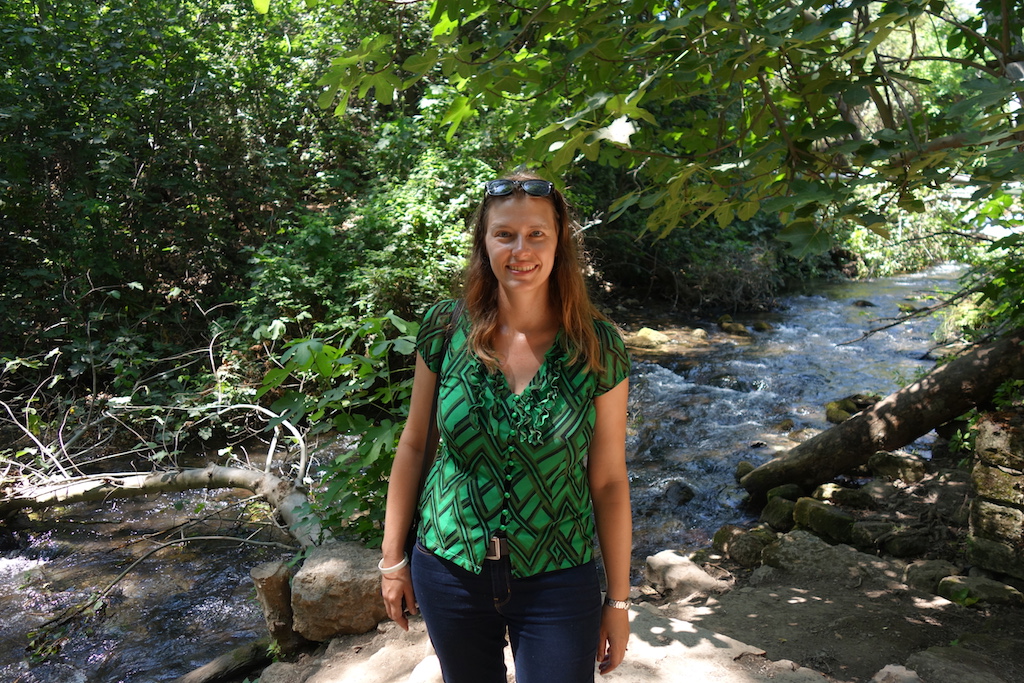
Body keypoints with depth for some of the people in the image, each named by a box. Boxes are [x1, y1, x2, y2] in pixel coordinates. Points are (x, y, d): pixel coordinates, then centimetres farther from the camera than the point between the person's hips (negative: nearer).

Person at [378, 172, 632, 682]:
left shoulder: (597, 348, -11)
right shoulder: (446, 329, -8)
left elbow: (609, 481, -5)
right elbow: (414, 444, 1)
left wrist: (618, 600, -1)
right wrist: (393, 558, 4)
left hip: (557, 582, -1)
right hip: (449, 569, 2)